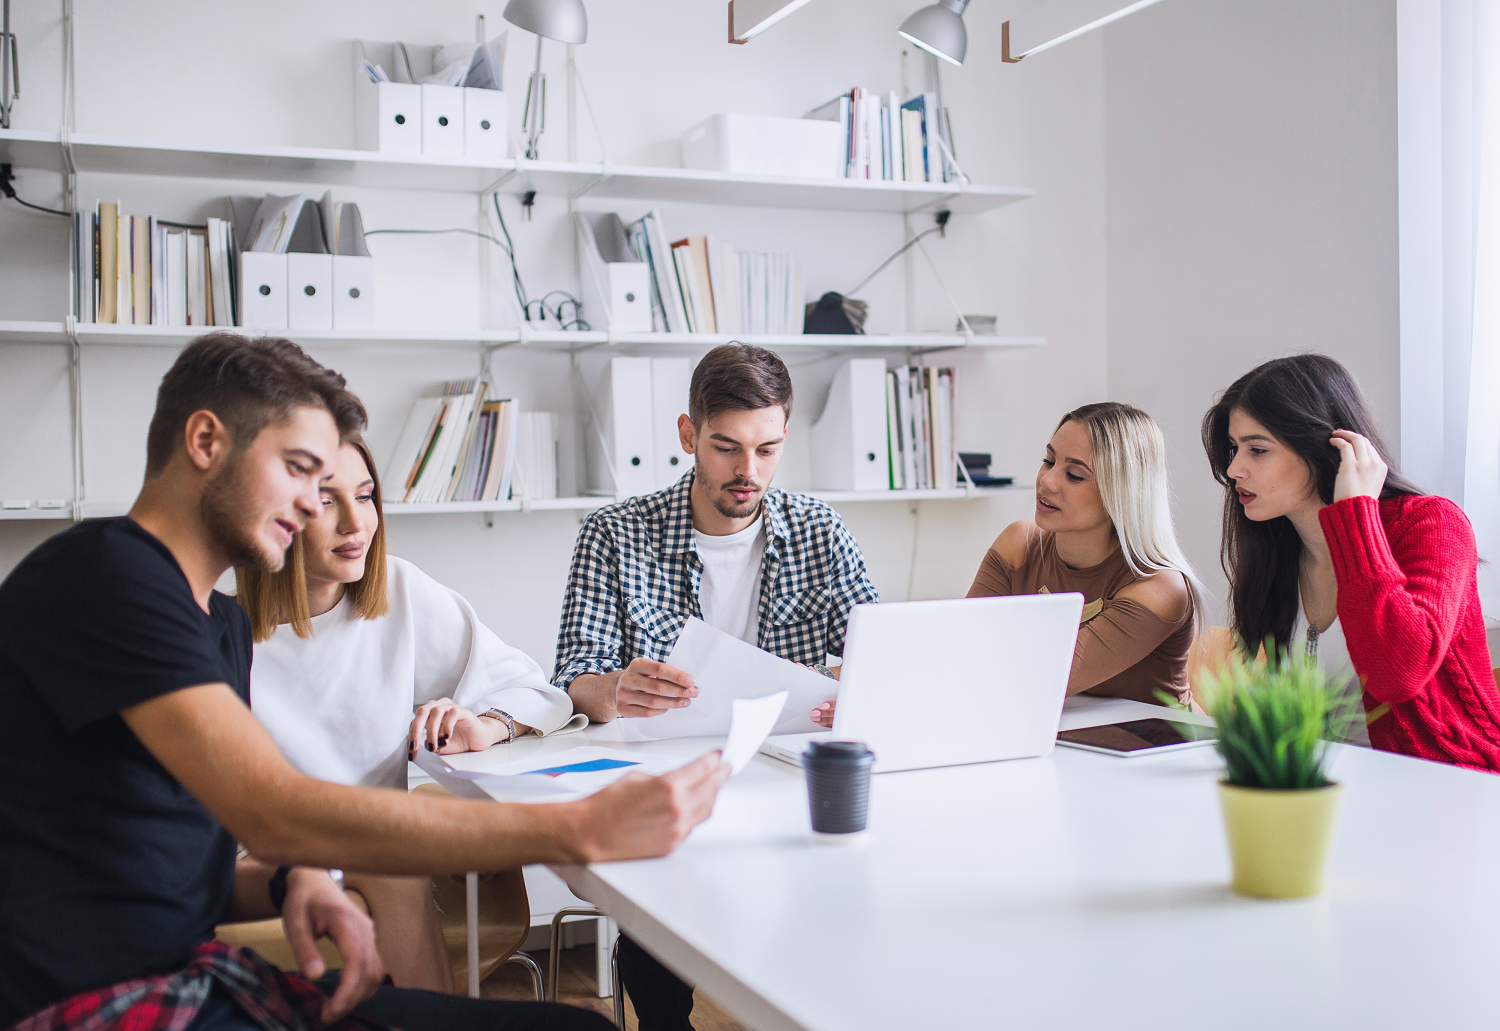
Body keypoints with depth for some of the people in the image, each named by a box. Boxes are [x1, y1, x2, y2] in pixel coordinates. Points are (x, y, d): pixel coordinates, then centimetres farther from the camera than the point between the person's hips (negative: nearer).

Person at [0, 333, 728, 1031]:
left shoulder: (223, 623, 15)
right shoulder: (99, 574, -14)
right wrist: (582, 829, -26)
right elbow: (271, 813, -24)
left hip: (199, 972, 8)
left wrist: (291, 883, -5)